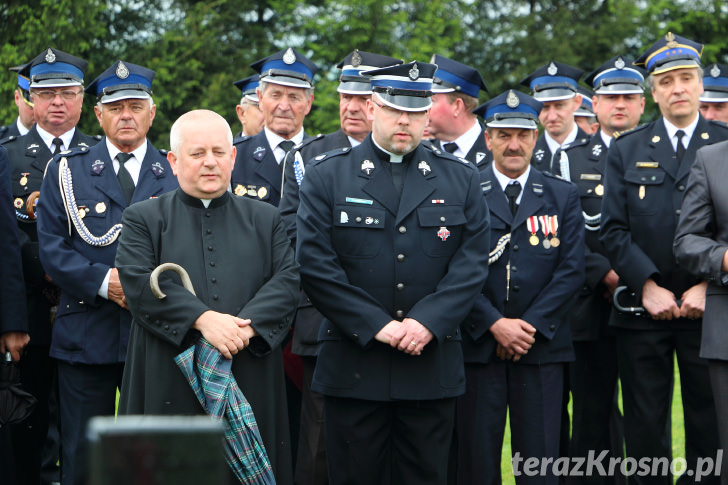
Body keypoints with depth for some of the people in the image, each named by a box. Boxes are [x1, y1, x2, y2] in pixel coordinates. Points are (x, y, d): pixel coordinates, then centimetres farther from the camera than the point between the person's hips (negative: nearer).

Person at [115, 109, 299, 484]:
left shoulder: (265, 219, 15)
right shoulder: (143, 219, 9)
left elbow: (287, 279, 2)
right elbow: (139, 281, -7)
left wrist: (247, 325, -16)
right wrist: (202, 319, -19)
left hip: (249, 381, 2)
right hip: (170, 384, -2)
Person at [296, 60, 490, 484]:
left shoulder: (461, 179, 9)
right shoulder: (327, 176, 3)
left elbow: (472, 262, 1)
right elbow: (316, 263, -6)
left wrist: (427, 321, -13)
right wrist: (377, 325, -13)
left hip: (433, 366, 2)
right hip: (354, 366, -1)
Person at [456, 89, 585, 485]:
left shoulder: (563, 196, 10)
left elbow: (571, 270, 3)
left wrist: (531, 327, -8)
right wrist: (495, 324, -12)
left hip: (542, 346, 1)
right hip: (478, 345, -1)